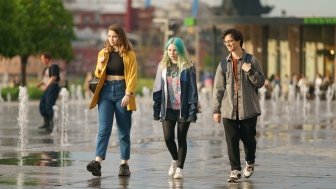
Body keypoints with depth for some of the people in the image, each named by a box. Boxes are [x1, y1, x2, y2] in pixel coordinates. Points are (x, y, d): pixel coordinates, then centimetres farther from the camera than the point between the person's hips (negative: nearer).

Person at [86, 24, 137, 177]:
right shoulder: (103, 53, 12)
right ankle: (98, 162, -21)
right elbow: (98, 75, 18)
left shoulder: (129, 55, 1)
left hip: (122, 91, -2)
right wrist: (100, 66, -3)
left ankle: (124, 164, 9)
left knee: (124, 131, 4)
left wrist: (128, 94, -16)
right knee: (104, 129, -9)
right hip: (106, 91, 2)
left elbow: (132, 77, -4)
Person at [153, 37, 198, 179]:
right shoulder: (163, 66, 7)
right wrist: (156, 109, 6)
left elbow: (193, 90, -6)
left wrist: (193, 110, -11)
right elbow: (157, 89, 10)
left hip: (183, 109, -3)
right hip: (167, 109, 3)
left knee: (181, 139, 2)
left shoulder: (188, 67, -4)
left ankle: (179, 168, 13)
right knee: (168, 138, -4)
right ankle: (175, 159, 24)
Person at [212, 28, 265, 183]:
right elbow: (218, 88, 6)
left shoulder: (251, 60, -1)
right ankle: (235, 170, 5)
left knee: (248, 138, 7)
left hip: (248, 109, -2)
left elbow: (260, 82, -1)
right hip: (229, 109, 2)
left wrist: (250, 71, -19)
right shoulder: (224, 63, 5)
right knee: (232, 141, -2)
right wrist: (216, 110, 3)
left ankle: (250, 162, 33)